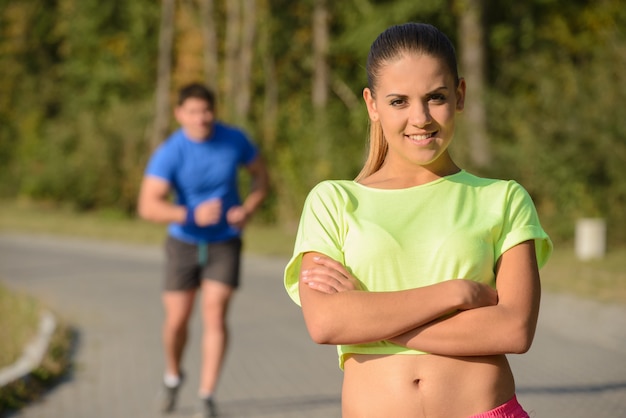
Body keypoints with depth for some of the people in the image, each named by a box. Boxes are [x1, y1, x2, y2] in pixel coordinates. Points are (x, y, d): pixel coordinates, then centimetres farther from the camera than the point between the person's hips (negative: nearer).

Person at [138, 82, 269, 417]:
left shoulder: (234, 139, -11)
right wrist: (192, 215, -44)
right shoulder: (169, 154, -21)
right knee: (177, 318, 6)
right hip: (184, 242, 0)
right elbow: (148, 206, -30)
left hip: (225, 242, 0)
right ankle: (173, 375, 36)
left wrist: (247, 210, -13)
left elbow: (260, 175, 6)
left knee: (215, 314, -11)